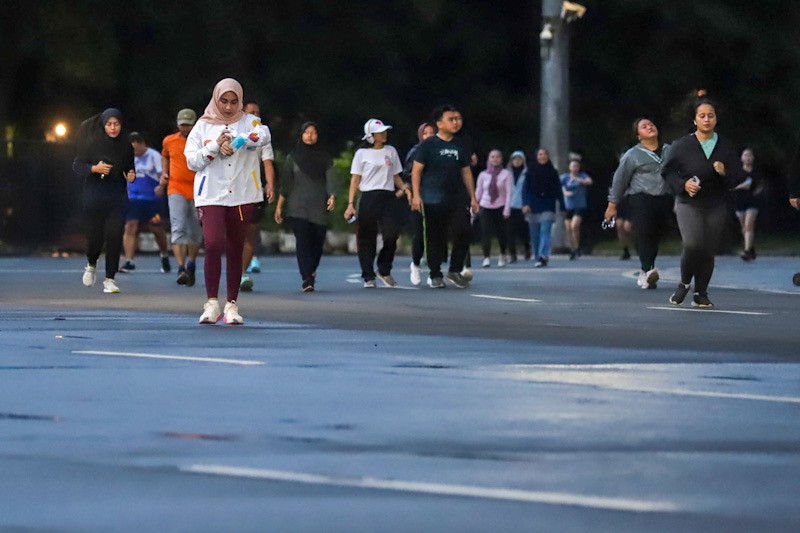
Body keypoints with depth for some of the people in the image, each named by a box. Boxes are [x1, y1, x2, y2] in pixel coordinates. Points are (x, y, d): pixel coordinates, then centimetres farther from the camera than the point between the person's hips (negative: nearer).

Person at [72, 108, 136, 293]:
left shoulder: (126, 146, 6)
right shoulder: (92, 144, -3)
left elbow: (129, 168, 18)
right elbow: (77, 166, -1)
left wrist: (131, 176, -4)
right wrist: (94, 168, -18)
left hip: (118, 196, 2)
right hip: (95, 195, -2)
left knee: (114, 236, -9)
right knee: (95, 235, 1)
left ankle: (110, 278, -2)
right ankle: (91, 265, 34)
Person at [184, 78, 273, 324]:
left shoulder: (248, 122, 6)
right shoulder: (203, 126, 8)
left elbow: (263, 135, -17)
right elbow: (192, 161, 4)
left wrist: (235, 143, -33)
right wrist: (215, 146, -11)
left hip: (242, 196, 1)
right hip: (211, 196, -1)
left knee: (235, 251, 6)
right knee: (213, 244, -17)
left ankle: (232, 305, 14)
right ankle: (212, 303, -11)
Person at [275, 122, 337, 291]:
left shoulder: (324, 157, 9)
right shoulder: (292, 157, 9)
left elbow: (331, 178, -2)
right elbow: (285, 183, 9)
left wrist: (332, 196, -21)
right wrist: (279, 206, 4)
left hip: (318, 206, 1)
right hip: (297, 206, -1)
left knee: (317, 242, 4)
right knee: (303, 241, -12)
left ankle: (311, 271, 28)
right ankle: (307, 280, -18)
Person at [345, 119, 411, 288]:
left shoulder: (391, 151, 13)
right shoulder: (362, 154, 3)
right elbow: (355, 180, 2)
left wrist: (405, 189, -2)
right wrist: (350, 204, -7)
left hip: (387, 198, 2)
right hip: (368, 198, -2)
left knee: (392, 233, -12)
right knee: (367, 238, -1)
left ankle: (384, 270, 8)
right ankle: (368, 277, 8)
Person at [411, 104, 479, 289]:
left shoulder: (459, 147, 13)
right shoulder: (428, 145, -3)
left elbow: (466, 172, 19)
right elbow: (416, 170, -5)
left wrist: (473, 198, 16)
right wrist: (416, 195, -14)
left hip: (455, 201, 4)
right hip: (433, 202, -4)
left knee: (463, 232, -7)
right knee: (435, 238, 0)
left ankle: (455, 271, 7)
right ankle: (435, 275, 10)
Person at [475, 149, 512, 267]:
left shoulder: (506, 174, 1)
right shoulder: (483, 175, 7)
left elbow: (509, 192, -4)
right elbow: (478, 192, 10)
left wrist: (507, 209, -12)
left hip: (500, 207, -1)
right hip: (486, 207, 2)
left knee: (501, 233, 0)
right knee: (486, 233, -8)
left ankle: (502, 257, 20)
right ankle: (486, 258, 1)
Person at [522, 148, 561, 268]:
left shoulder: (552, 172, 5)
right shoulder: (531, 171, 3)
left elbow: (558, 190, 7)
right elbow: (525, 188, 1)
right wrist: (525, 204, -12)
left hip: (548, 207, -1)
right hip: (533, 207, 1)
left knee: (545, 231, -15)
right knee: (535, 235, 5)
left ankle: (543, 257, -25)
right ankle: (538, 257, 17)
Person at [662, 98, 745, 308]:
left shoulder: (725, 147, 4)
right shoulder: (682, 145, -2)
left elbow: (739, 176, 7)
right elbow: (668, 171, 2)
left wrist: (725, 173, -15)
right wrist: (683, 184, -15)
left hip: (716, 207, 2)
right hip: (688, 205, -2)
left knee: (709, 251, 1)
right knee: (693, 245, -20)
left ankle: (701, 293, 17)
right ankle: (684, 283, 6)